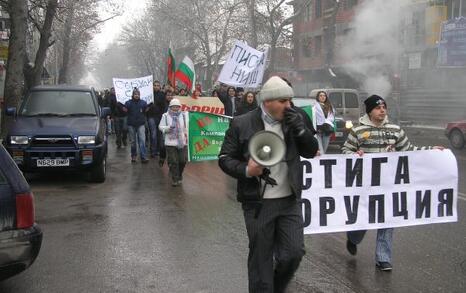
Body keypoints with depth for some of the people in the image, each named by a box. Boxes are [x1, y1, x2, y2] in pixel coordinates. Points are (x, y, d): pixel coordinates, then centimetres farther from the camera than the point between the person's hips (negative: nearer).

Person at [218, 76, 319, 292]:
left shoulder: (294, 120, 5)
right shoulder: (242, 124, -7)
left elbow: (311, 152, 7)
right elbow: (225, 159, -2)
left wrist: (300, 129, -10)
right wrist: (246, 170, -20)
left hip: (290, 201, 3)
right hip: (258, 204, -3)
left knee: (294, 252, 4)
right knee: (260, 259, 7)